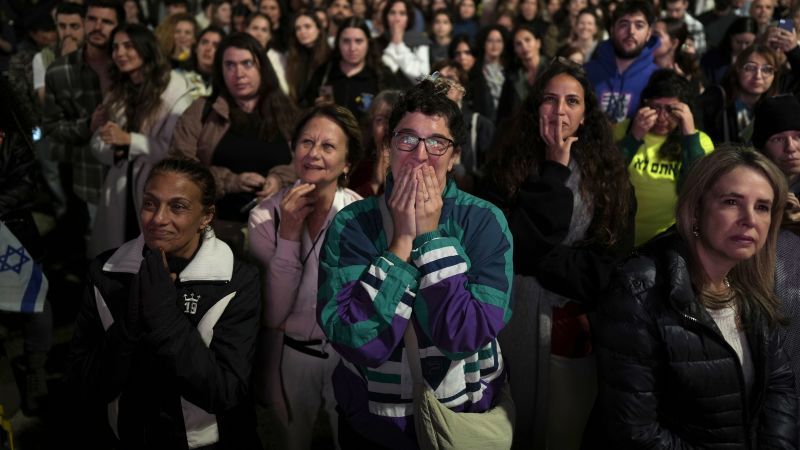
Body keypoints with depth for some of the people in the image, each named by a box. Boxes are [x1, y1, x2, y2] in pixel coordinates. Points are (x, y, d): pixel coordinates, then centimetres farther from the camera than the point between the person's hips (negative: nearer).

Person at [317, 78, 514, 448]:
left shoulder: (485, 221, -12)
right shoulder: (350, 225, -12)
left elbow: (465, 336, -22)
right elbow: (356, 341, -23)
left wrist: (430, 237, -23)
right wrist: (403, 241, -24)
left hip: (465, 415, 0)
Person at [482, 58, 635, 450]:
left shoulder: (609, 172, 4)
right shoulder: (508, 165, -1)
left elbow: (615, 256, -2)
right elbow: (524, 244, -14)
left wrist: (545, 263, -11)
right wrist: (556, 170, -12)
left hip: (586, 324, 1)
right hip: (519, 321, -1)